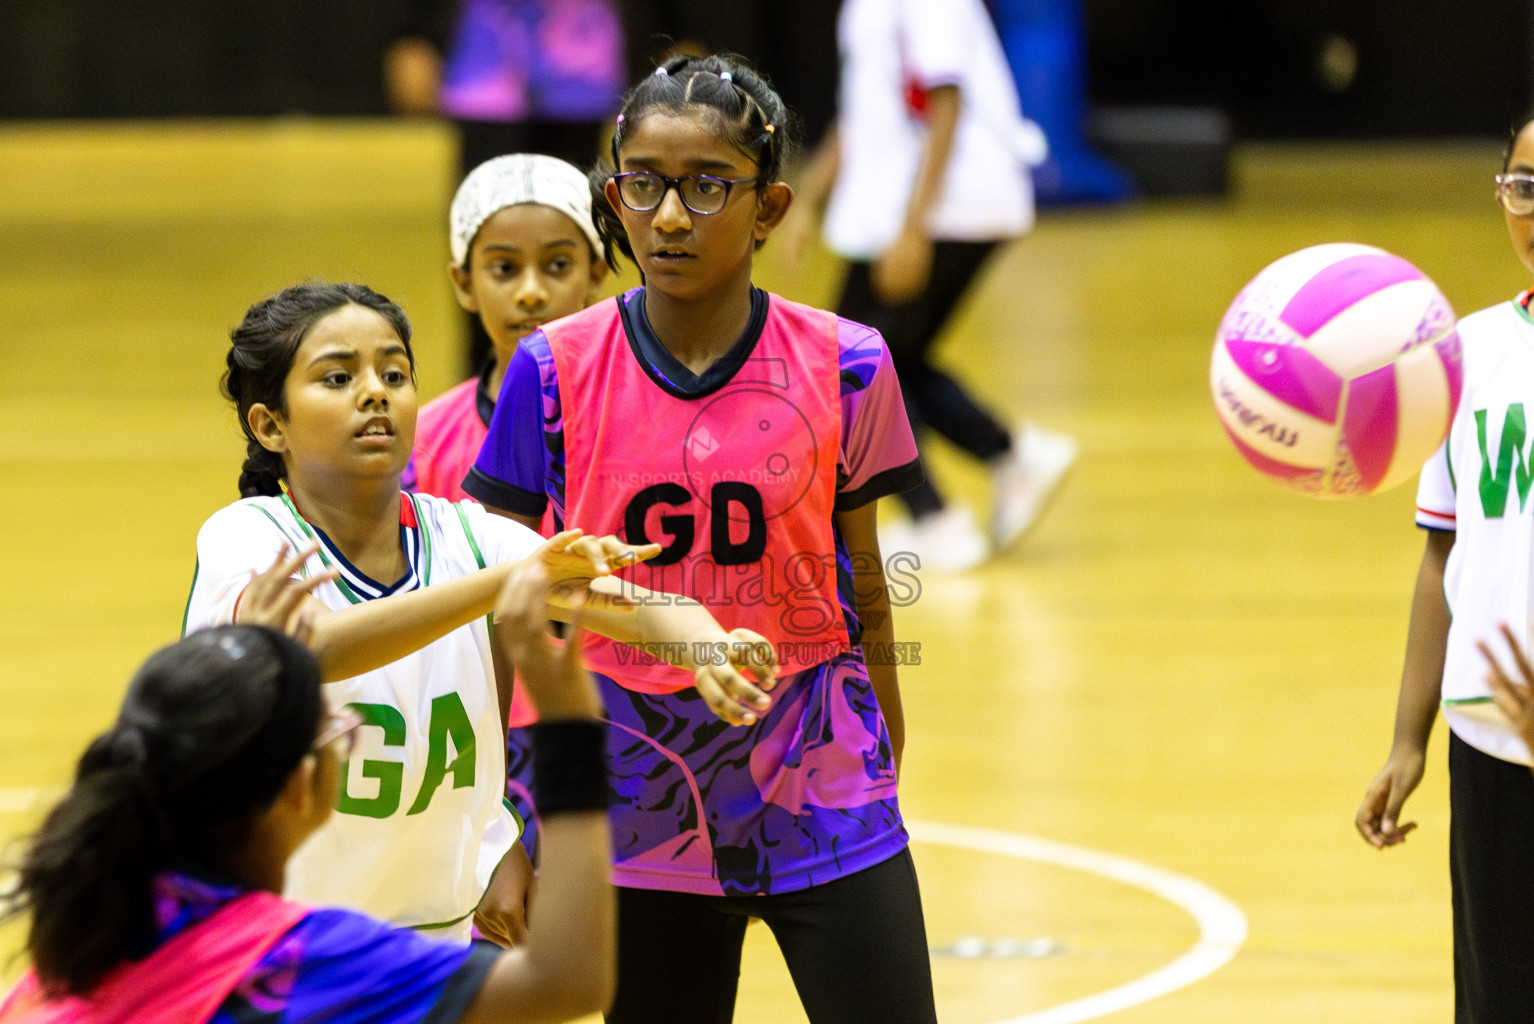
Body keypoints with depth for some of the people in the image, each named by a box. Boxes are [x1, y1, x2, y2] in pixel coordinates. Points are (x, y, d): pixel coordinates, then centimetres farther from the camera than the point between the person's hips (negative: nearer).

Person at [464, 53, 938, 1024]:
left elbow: (863, 595, 8)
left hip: (821, 801, 0)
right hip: (641, 822, 0)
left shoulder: (843, 366, -3)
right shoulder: (554, 372, -3)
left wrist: (887, 780, 12)